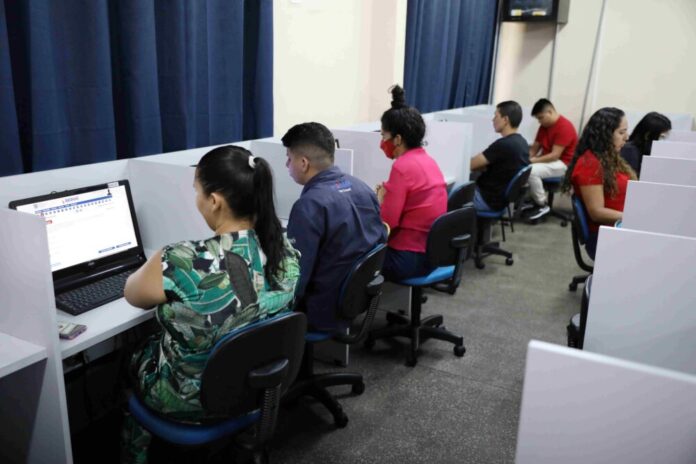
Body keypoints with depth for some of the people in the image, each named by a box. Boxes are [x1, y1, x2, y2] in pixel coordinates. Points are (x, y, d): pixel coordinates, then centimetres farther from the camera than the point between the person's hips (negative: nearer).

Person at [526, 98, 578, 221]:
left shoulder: (564, 127, -21)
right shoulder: (544, 125, 7)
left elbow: (555, 155, -26)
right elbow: (535, 147, 9)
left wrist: (533, 160, -26)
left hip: (563, 164, -9)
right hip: (547, 160, 9)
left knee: (531, 171, -30)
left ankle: (542, 205, -12)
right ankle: (532, 199, 4)